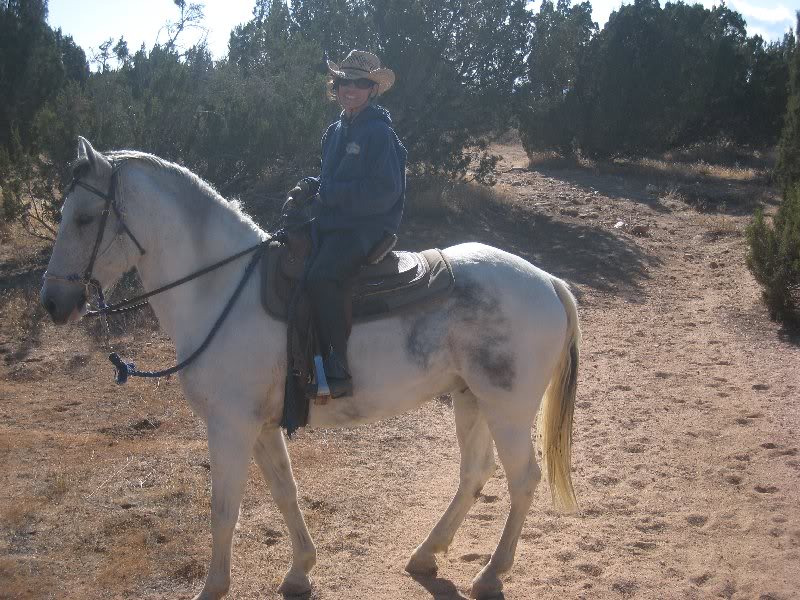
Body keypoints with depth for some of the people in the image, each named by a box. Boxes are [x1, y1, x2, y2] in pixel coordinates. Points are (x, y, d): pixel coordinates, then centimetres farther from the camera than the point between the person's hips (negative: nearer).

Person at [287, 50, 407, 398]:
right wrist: (312, 187, 4)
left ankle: (338, 370, -25)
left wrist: (328, 195, -16)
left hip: (367, 226, -9)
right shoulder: (336, 131, 16)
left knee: (320, 278, -31)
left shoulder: (379, 133, -9)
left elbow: (383, 191, -16)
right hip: (331, 224, 9)